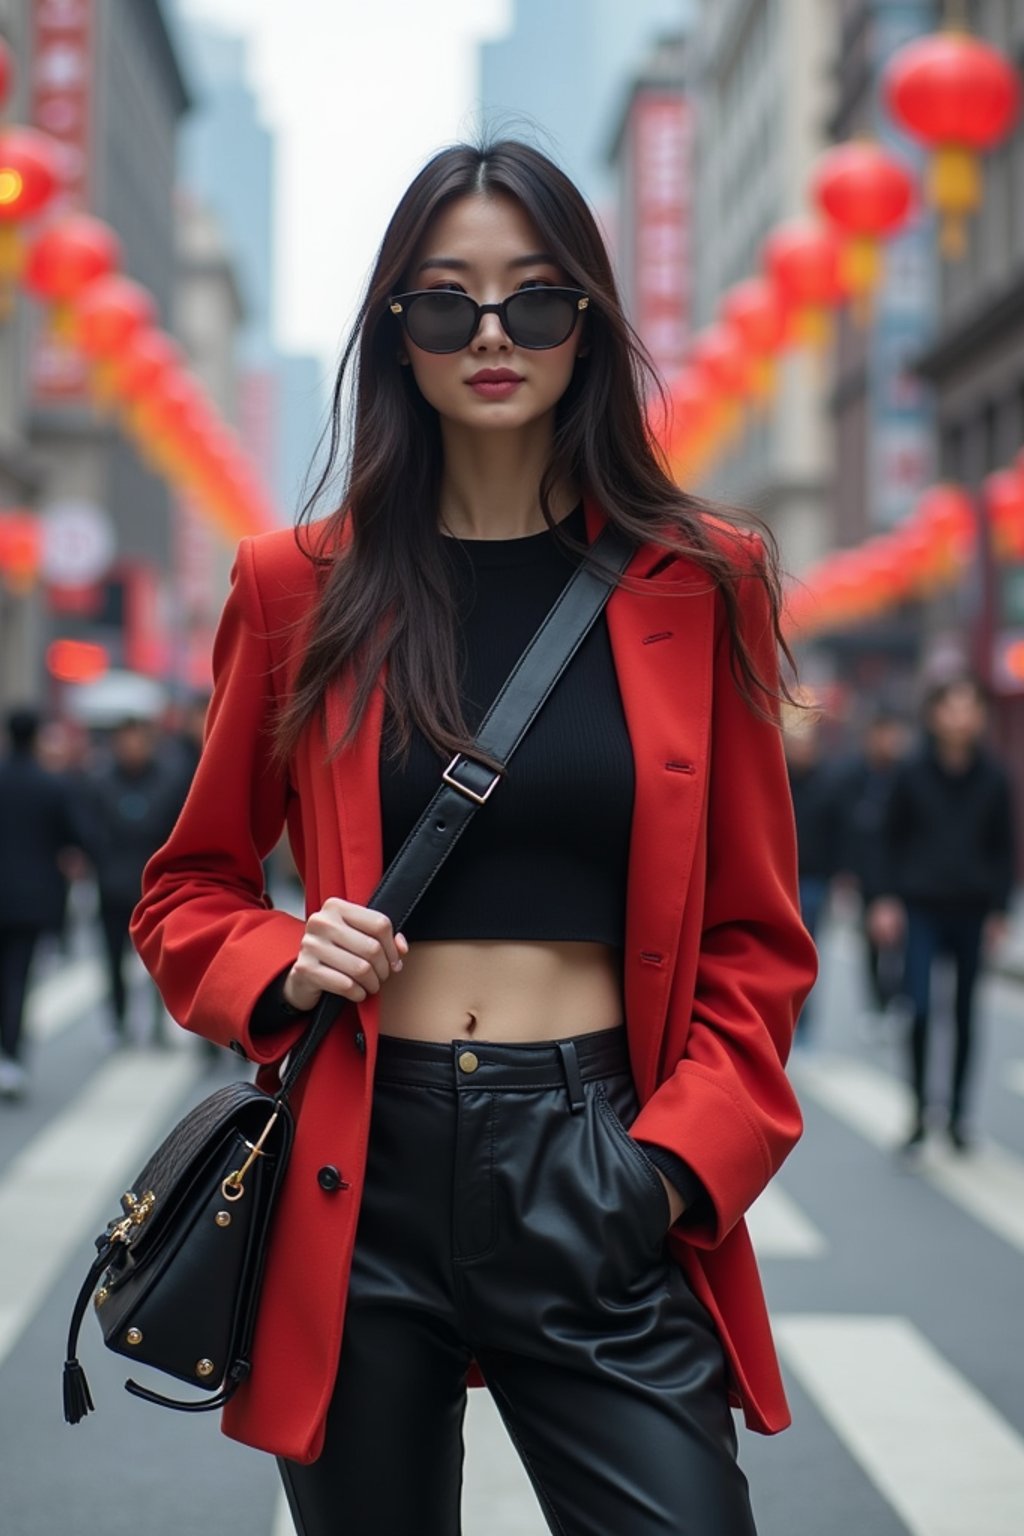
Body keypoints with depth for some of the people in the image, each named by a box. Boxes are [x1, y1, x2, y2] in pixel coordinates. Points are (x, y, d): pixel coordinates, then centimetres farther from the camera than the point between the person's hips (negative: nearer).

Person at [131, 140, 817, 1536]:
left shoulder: (699, 584, 3)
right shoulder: (302, 586, 4)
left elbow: (755, 937, 6)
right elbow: (188, 893, 13)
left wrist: (679, 1161, -7)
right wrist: (282, 968, -8)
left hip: (595, 1172, 0)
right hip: (360, 1172, 1)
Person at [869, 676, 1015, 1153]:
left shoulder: (993, 778, 0)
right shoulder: (912, 773, -3)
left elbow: (1003, 847, 6)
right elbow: (894, 838, 4)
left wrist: (999, 910, 3)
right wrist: (890, 898, -2)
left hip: (971, 912, 2)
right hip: (921, 908, -1)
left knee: (965, 1015, 8)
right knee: (920, 1008, -11)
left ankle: (958, 1114, 19)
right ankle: (919, 1111, 1)